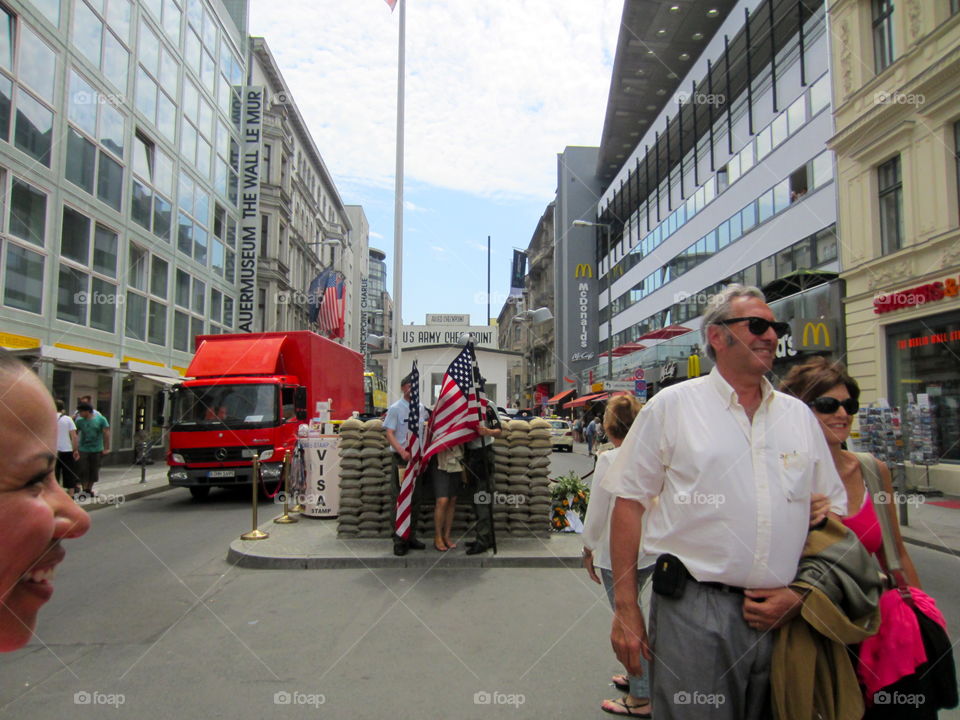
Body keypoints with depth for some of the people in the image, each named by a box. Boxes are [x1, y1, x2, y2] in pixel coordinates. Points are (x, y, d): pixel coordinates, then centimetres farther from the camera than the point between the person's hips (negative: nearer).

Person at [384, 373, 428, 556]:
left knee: (415, 500, 11)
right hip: (401, 458, -6)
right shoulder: (395, 409, -7)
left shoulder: (421, 408, 8)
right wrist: (402, 451, -25)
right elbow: (389, 434, -11)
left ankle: (411, 537, 21)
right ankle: (399, 541, 3)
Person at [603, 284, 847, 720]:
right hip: (692, 611, -4)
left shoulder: (799, 416, 10)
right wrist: (625, 609, -7)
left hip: (781, 615, 4)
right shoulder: (671, 406, -2)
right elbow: (629, 503, -4)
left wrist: (801, 593, 1)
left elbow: (832, 510, 14)